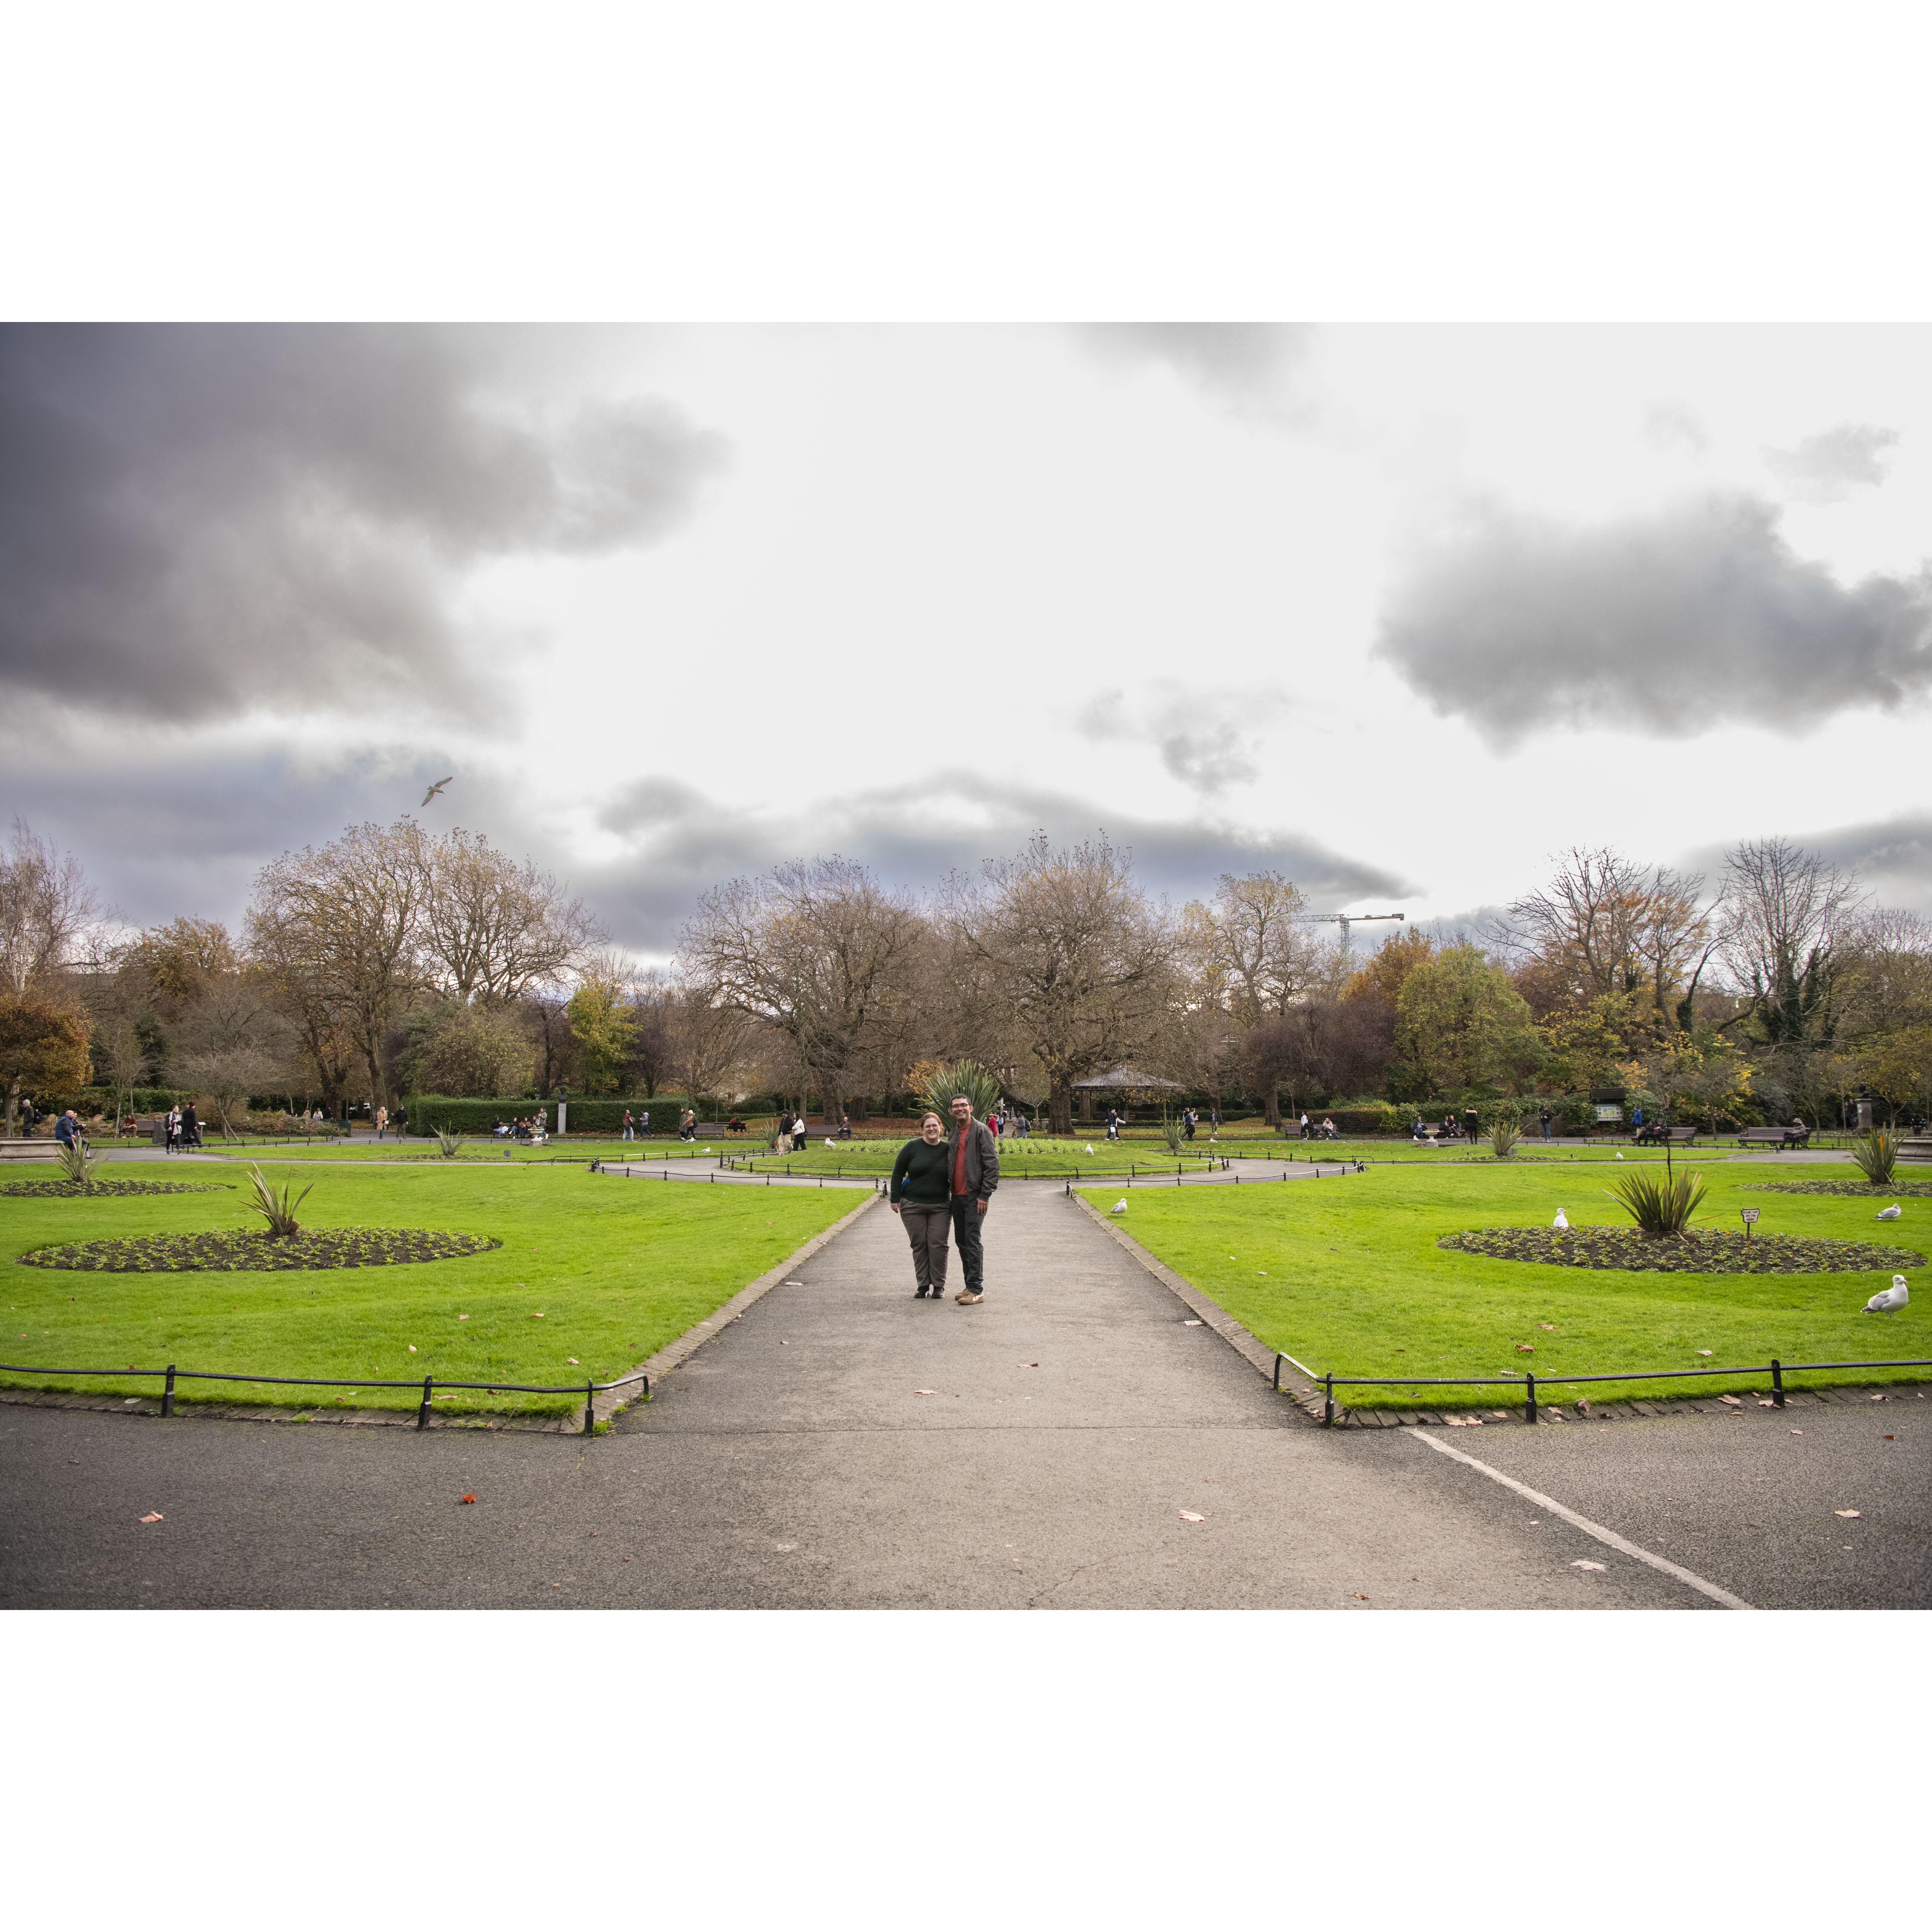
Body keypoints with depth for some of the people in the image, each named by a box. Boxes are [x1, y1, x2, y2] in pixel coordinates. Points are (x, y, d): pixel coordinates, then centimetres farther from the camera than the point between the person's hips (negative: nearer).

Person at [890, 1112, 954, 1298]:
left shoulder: (948, 1150, 2)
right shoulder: (912, 1148, -3)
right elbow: (898, 1173, 2)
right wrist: (895, 1199, -2)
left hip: (940, 1206, 0)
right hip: (913, 1206, 0)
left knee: (938, 1245, -2)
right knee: (919, 1245, 4)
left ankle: (939, 1286, 9)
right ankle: (923, 1285, 15)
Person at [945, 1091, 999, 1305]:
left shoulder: (981, 1130, -9)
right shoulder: (955, 1133, 16)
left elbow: (992, 1165, -14)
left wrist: (985, 1195, -18)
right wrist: (950, 1191, 17)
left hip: (975, 1197, -8)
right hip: (957, 1197, 8)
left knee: (972, 1241, -9)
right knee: (961, 1241, 11)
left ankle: (977, 1290, -6)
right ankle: (970, 1286, 20)